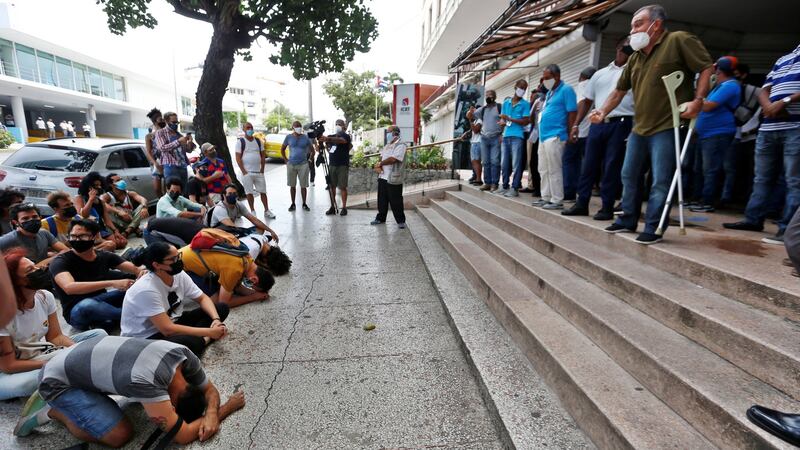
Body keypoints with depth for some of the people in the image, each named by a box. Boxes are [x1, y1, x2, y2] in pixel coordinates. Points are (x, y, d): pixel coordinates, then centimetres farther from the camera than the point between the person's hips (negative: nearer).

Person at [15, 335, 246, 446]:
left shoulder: (184, 355, -18)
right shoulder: (144, 381, -38)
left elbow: (210, 389, -2)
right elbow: (182, 435, -33)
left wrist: (211, 413, -24)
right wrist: (227, 408, -22)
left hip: (87, 358, 7)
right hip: (58, 379, -7)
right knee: (121, 435, -17)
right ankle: (53, 410, 2)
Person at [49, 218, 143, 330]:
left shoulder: (104, 256, 3)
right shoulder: (61, 261, -12)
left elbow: (135, 269, -3)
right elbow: (69, 287, -32)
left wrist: (141, 273, -30)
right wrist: (112, 283, -41)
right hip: (77, 312, -5)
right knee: (87, 305, -38)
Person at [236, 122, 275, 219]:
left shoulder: (258, 141, 10)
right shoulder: (241, 141, -1)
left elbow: (263, 155, 12)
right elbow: (238, 158, -5)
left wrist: (262, 169, 3)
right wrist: (243, 171, -11)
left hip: (259, 172, 3)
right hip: (247, 172, -3)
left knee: (263, 192, 4)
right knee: (249, 193, 3)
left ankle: (266, 211, 11)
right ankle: (253, 211, 13)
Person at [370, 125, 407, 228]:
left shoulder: (401, 145, -11)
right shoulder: (387, 145, 17)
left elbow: (393, 159, -22)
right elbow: (381, 158, 17)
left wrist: (379, 164, -8)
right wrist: (378, 167, -6)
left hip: (393, 179, -8)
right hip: (382, 177, 8)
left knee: (396, 201, -1)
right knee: (382, 200, 12)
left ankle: (401, 221, 11)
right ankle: (381, 218, 24)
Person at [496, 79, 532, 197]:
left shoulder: (525, 104, 3)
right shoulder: (506, 102, 16)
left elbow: (525, 121, -5)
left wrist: (509, 119, -12)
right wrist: (502, 121, -7)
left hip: (517, 136, -5)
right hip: (506, 136, 5)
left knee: (516, 164, -6)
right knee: (504, 163, 7)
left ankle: (515, 188, -3)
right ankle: (505, 186, 16)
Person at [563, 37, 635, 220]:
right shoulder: (600, 74, 18)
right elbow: (587, 101, 18)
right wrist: (576, 124, 9)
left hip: (620, 124, -3)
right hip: (597, 123, 3)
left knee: (612, 167, -3)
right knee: (588, 165, 4)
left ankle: (607, 207, 5)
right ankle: (581, 204, 13)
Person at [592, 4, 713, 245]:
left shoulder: (679, 40, -5)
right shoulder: (635, 57, 16)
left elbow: (706, 67, -6)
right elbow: (620, 90, 20)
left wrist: (698, 100, -17)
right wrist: (603, 112, 6)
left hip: (667, 127, -8)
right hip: (639, 128, 8)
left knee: (661, 182, -5)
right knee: (629, 176, 12)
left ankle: (653, 229, 3)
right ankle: (628, 220, 25)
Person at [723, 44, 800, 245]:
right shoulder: (782, 60, 23)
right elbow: (764, 91, 17)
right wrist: (769, 106, -4)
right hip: (768, 127, 6)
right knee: (762, 178, 10)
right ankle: (753, 219, 18)